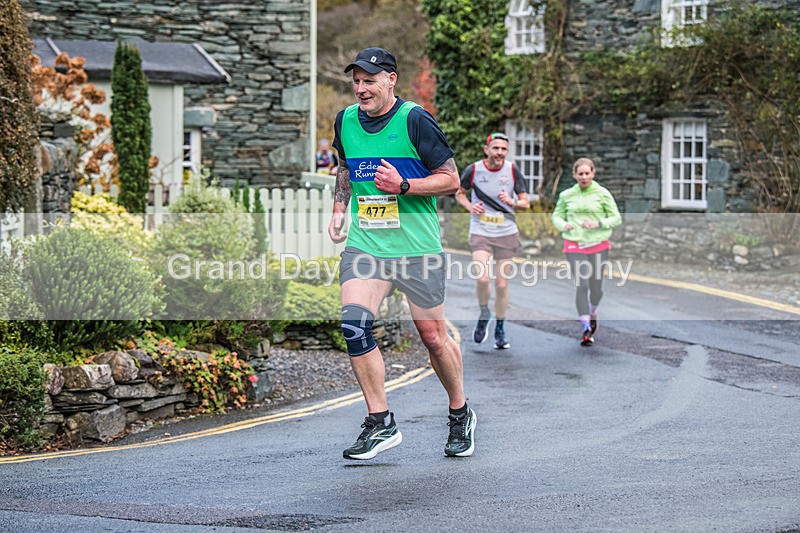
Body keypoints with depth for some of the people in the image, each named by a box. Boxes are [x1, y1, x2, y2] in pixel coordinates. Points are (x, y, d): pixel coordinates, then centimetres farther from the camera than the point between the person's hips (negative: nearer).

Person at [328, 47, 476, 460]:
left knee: (433, 336, 5)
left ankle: (460, 415, 29)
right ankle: (380, 423, -7)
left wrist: (403, 185, -18)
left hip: (417, 248, -4)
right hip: (364, 244, 4)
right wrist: (339, 209, 13)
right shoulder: (345, 121, 7)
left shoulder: (414, 120, -9)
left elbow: (451, 179, -6)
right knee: (353, 324, -17)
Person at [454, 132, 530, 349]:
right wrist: (470, 206, -8)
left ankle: (500, 330, 21)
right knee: (483, 279, -20)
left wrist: (512, 202, -18)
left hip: (507, 233, 2)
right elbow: (459, 193, 12)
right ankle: (484, 315, 9)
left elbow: (526, 202, 3)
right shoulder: (473, 170, -5)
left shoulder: (512, 170, -2)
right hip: (480, 232, -2)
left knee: (502, 284, 5)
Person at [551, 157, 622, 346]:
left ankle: (593, 313, 40)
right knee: (582, 285, -13)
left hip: (598, 245, 0)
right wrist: (563, 225, -8)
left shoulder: (602, 194, 0)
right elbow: (556, 215, 15)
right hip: (575, 246, 0)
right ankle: (585, 329, -11)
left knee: (596, 286, 6)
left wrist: (598, 224, -16)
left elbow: (616, 218, 1)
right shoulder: (566, 195, 4)